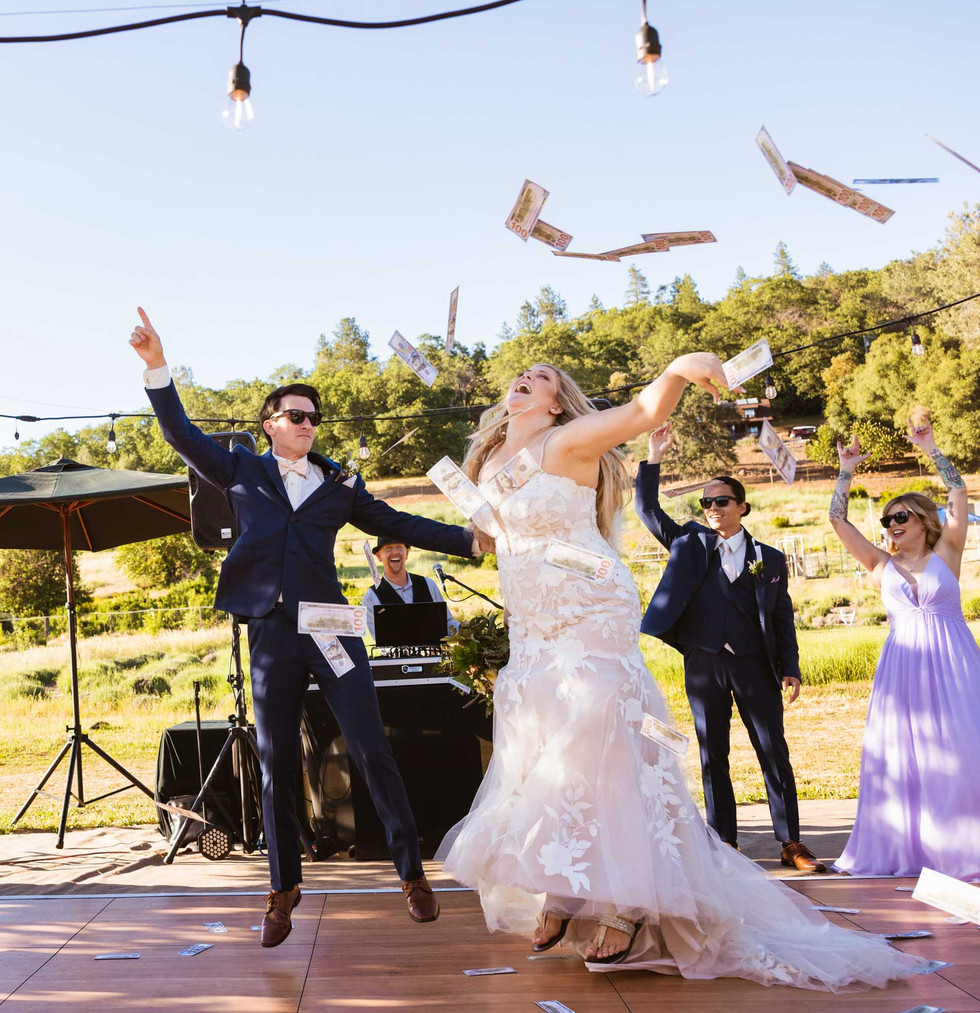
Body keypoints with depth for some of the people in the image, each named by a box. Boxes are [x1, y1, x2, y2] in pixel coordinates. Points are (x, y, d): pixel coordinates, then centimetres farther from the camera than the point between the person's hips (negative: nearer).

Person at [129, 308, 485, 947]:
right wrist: (158, 367, -3)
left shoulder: (339, 484, 14)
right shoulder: (243, 471, 14)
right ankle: (284, 891, 18)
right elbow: (183, 435, 8)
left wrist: (470, 541, 10)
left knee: (372, 750, -4)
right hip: (272, 632, 0)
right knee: (276, 767, 5)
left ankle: (413, 873, 8)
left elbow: (396, 524, 15)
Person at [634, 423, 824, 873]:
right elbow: (648, 510, 6)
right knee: (712, 757, 5)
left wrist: (790, 668, 0)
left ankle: (791, 843, 9)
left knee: (774, 752, 1)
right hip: (704, 664, 1)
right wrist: (654, 458, -4)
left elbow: (783, 617, 8)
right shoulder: (690, 544, 10)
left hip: (755, 665, -1)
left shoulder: (770, 559, 8)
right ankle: (724, 844, 14)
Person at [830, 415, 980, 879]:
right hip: (903, 663, 2)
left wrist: (931, 449, -5)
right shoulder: (882, 565, 9)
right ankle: (905, 846, 8)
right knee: (900, 752, 1)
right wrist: (847, 473, 1)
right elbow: (838, 520, 5)